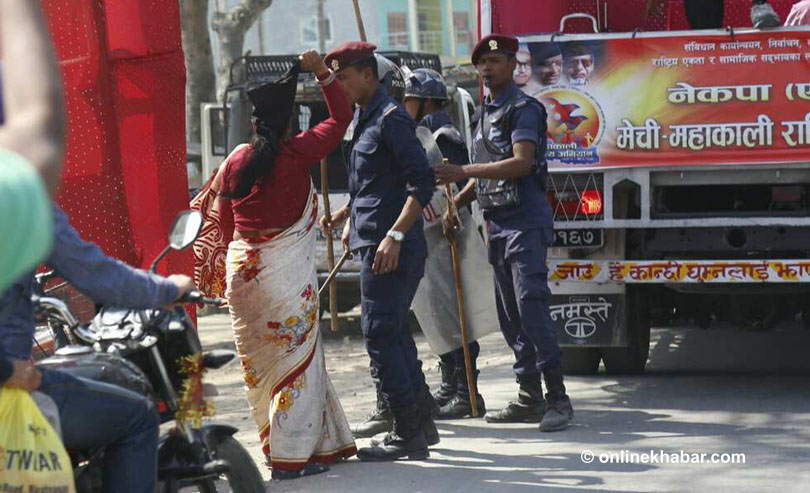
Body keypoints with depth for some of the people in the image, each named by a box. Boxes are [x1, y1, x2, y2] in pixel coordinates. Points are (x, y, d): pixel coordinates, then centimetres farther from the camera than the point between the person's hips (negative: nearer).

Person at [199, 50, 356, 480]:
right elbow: (341, 117, 2)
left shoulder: (234, 162, 5)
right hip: (288, 272, -5)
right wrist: (322, 73, 7)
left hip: (242, 269, 5)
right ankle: (292, 455, -3)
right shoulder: (297, 153, -8)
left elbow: (224, 225, 11)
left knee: (261, 359, 12)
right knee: (296, 356, 0)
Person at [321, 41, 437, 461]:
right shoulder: (365, 119, 18)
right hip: (374, 244, 10)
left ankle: (408, 433, -6)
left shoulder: (390, 119, -12)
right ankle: (421, 422, 22)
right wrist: (348, 214, 24)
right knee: (394, 333, 15)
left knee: (380, 335, -9)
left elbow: (422, 182, -20)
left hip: (391, 248, -10)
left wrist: (395, 235, -25)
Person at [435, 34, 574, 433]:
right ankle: (530, 399, 14)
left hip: (526, 222, -9)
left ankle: (558, 400, -13)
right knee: (510, 317, 9)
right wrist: (456, 205, 16)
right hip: (497, 224, 9)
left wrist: (463, 172, -23)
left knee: (532, 310, -15)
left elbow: (521, 163, -22)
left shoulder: (524, 109, -8)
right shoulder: (486, 113, 19)